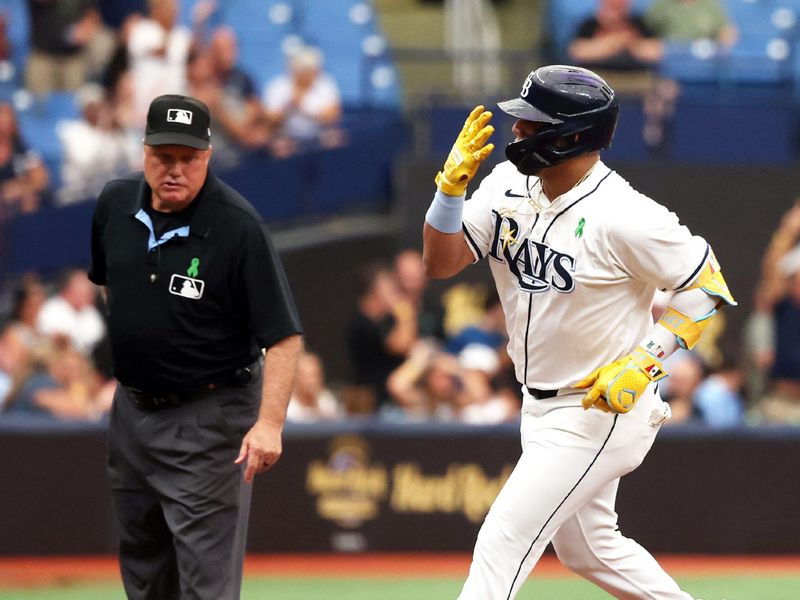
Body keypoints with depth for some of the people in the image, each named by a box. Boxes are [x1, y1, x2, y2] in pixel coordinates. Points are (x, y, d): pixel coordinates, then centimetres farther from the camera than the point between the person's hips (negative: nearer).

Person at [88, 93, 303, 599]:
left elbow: (284, 335, -22)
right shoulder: (117, 203, -3)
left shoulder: (238, 226, -21)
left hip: (208, 415, -7)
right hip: (132, 403, 7)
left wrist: (269, 422, -31)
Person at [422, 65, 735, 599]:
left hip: (603, 410, -9)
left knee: (503, 541, -13)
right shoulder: (508, 187, -4)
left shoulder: (621, 215, -24)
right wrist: (453, 183, -20)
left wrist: (642, 361, -25)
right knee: (586, 547, 22)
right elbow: (441, 262, -5)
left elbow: (707, 285, -16)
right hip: (542, 408, 9)